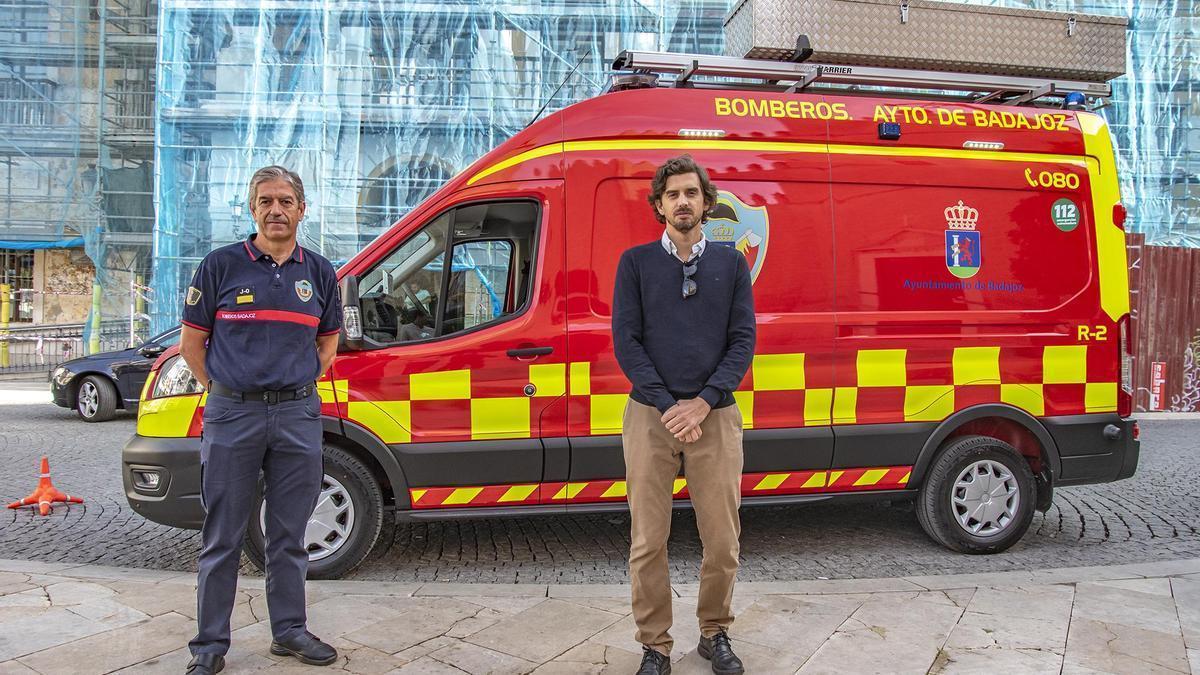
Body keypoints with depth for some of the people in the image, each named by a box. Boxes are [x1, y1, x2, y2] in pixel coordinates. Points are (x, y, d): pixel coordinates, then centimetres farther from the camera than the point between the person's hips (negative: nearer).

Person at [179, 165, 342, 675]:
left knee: (289, 534, 12)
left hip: (298, 413, 3)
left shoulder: (319, 272, 8)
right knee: (222, 537, 5)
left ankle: (289, 630, 25)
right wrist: (221, 391, 3)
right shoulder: (221, 265, -1)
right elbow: (192, 340, 5)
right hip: (232, 413, -2)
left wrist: (302, 385, 11)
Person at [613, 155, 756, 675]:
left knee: (722, 540, 5)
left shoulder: (731, 263, 10)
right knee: (648, 542, 2)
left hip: (715, 415, 1)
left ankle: (715, 633, 27)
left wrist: (703, 402, -10)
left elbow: (743, 340, 3)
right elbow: (625, 340, -1)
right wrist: (666, 404, -11)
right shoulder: (635, 262, 6)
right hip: (650, 415, -1)